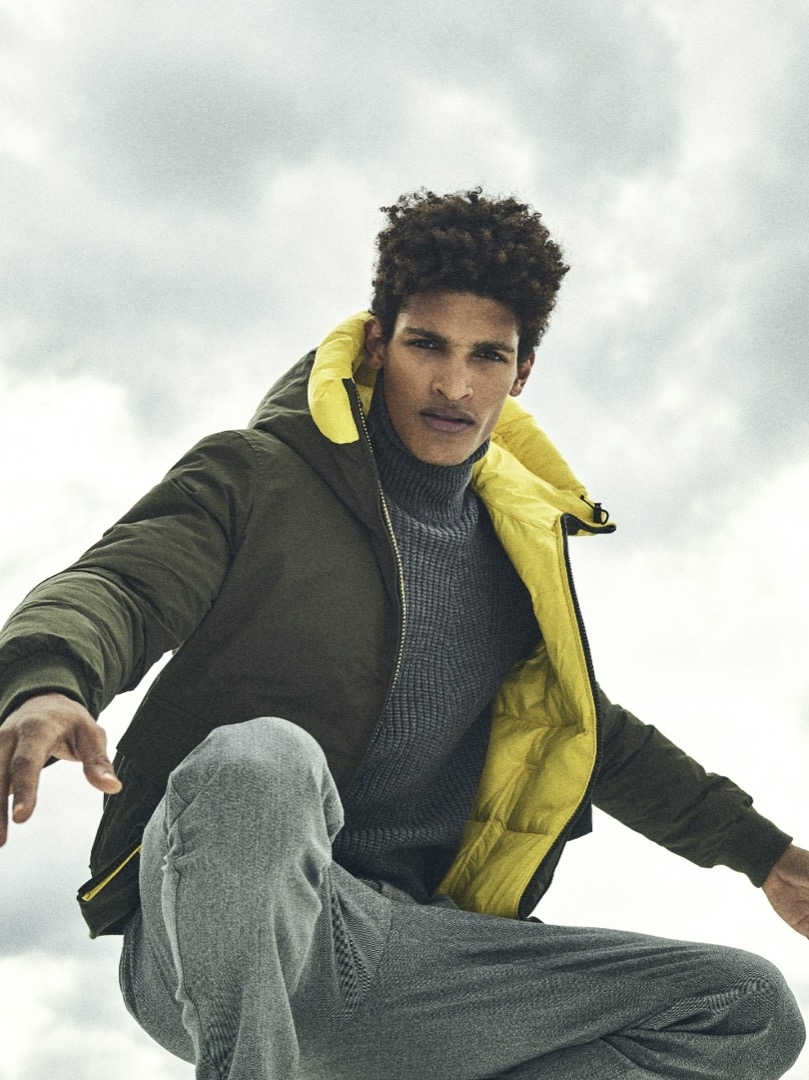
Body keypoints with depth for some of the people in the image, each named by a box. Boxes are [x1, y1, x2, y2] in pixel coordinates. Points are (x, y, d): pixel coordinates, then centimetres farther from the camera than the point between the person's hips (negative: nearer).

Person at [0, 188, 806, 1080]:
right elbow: (113, 585, -12)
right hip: (208, 926, -6)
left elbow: (592, 732, 34)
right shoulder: (260, 477, 4)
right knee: (259, 760, -39)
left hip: (399, 964, 7)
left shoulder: (519, 549, 20)